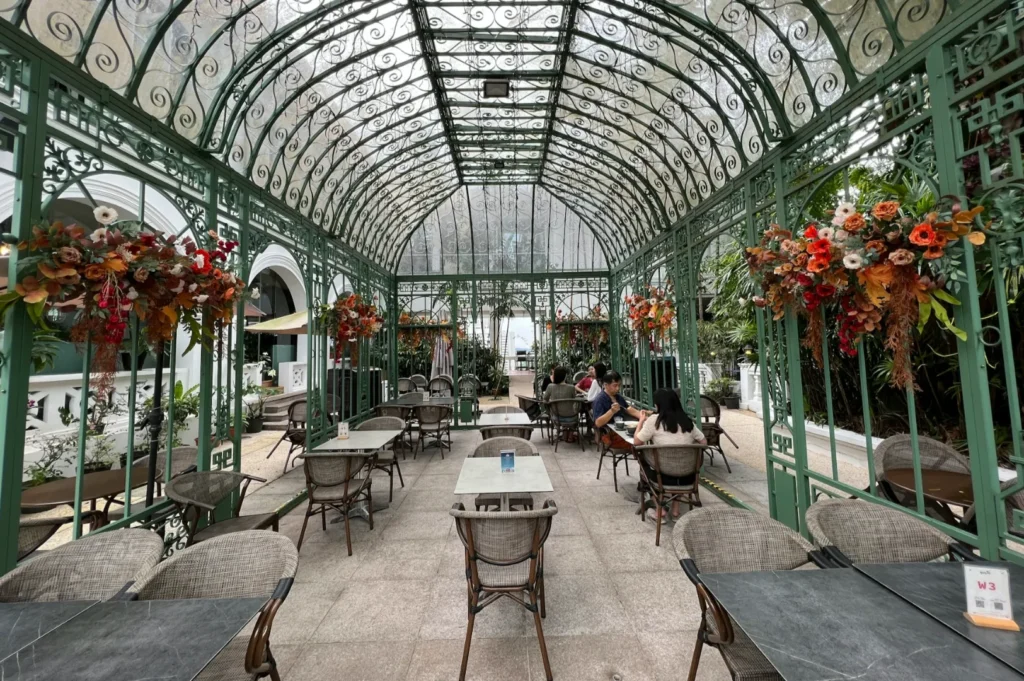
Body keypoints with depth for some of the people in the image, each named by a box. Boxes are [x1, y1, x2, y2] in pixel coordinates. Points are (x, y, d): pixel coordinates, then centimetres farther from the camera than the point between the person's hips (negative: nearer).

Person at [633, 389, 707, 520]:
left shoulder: (653, 421, -10)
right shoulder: (688, 421, 3)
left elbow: (636, 442, -4)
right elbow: (704, 442, 12)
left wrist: (641, 421, 10)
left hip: (664, 476, -4)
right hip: (687, 477, 5)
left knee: (644, 460, 25)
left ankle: (659, 510, 19)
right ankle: (675, 509, 32)